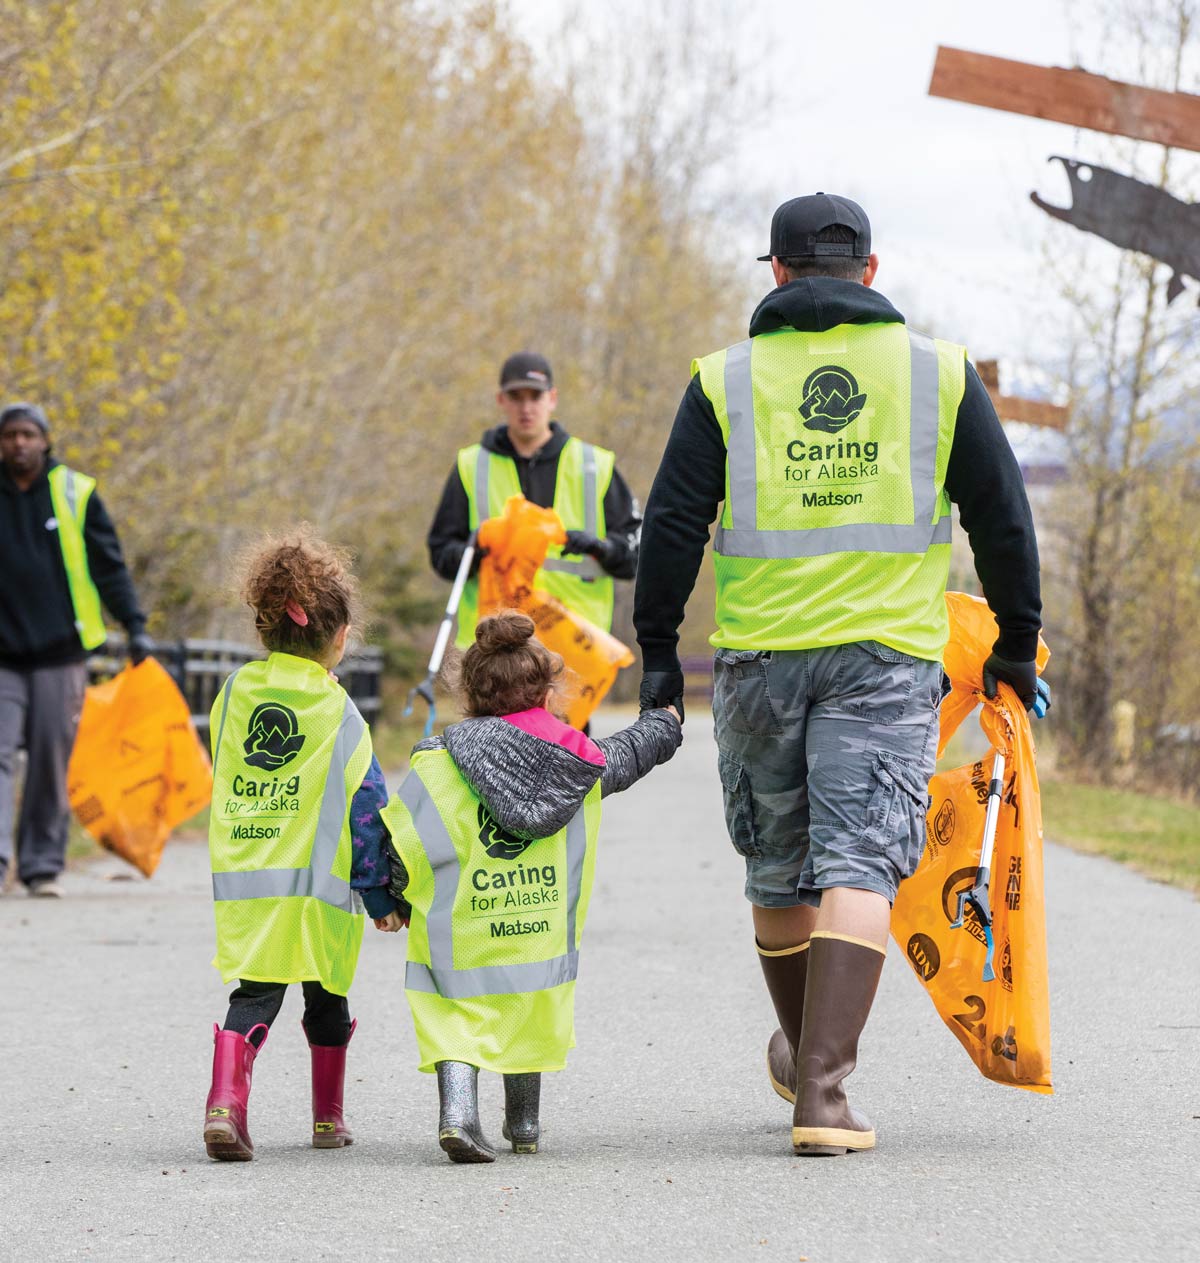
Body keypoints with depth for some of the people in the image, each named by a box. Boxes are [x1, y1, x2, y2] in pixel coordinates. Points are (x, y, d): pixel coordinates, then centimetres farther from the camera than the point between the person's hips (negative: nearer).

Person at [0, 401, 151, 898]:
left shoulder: (76, 495, 3)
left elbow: (109, 566, 6)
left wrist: (134, 624, -2)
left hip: (59, 653, 0)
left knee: (52, 763, 3)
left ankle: (42, 866, 11)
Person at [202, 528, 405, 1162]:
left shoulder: (234, 692, 5)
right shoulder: (337, 711, -6)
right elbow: (367, 807, -6)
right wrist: (383, 895, 0)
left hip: (240, 879, 3)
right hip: (319, 879, -2)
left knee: (252, 996, 2)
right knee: (326, 997, 15)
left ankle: (224, 1104, -19)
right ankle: (328, 1117, 24)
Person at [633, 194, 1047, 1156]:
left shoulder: (727, 380, 4)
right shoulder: (940, 372, 5)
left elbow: (673, 527, 1)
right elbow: (1002, 519, 8)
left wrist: (659, 650, 9)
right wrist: (1017, 643, 17)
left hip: (758, 657, 1)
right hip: (889, 655, -1)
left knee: (779, 870, 17)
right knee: (859, 864, -5)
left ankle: (803, 1053, 36)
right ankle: (823, 1087, -18)